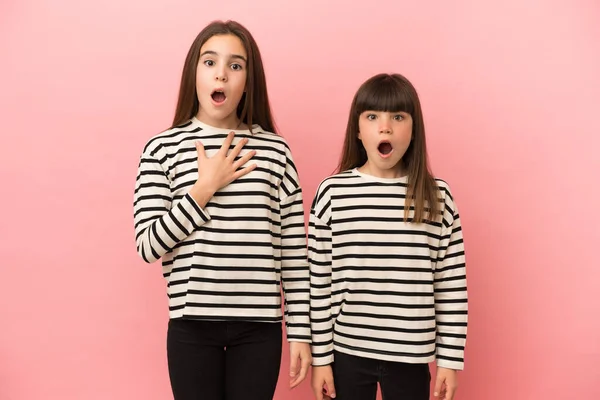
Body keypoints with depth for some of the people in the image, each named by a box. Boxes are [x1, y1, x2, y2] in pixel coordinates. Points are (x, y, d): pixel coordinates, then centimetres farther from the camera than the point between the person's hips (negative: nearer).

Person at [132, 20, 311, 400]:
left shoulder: (275, 150, 3)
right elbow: (148, 246, -6)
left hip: (260, 326, 1)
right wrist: (205, 187, -12)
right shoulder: (163, 148, 0)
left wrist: (301, 331, 2)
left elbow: (294, 250, 3)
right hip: (193, 325, -1)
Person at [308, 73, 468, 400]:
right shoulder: (332, 192, -5)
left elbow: (451, 285, 1)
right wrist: (320, 357, -1)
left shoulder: (438, 196, -2)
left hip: (412, 355, 1)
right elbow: (318, 282, -1)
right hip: (348, 351, 0)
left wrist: (450, 358, 1)